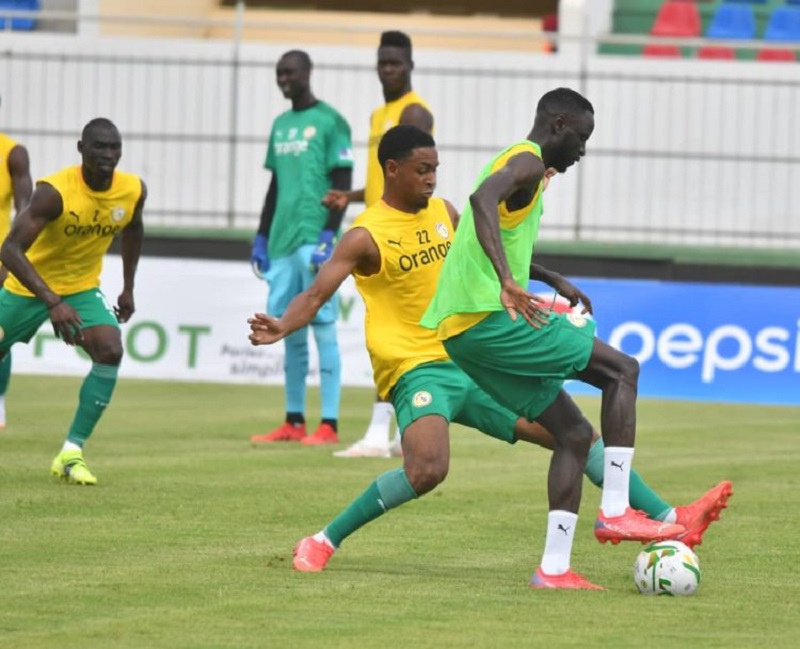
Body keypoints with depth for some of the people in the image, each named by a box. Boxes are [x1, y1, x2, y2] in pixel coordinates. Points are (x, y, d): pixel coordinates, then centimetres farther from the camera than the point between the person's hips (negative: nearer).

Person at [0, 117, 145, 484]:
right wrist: (52, 302, -47)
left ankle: (72, 453, -18)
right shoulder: (55, 191, -31)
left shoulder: (134, 191, -14)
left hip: (82, 288, 3)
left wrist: (128, 288, 14)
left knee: (111, 352, -22)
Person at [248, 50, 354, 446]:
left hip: (315, 239, -7)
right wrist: (261, 236, 20)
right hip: (282, 241, 7)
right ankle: (294, 422, 14)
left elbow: (342, 185, -8)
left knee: (322, 326, -8)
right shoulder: (280, 125, 19)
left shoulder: (329, 122, -4)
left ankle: (329, 425, -8)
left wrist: (329, 235, -15)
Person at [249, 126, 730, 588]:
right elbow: (317, 294, -17)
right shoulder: (367, 236, -9)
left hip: (472, 365, 7)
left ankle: (671, 521, 11)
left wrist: (552, 279, 28)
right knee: (428, 470, -34)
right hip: (418, 372, -7)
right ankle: (324, 543, -18)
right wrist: (281, 327, -37)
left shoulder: (444, 213, 11)